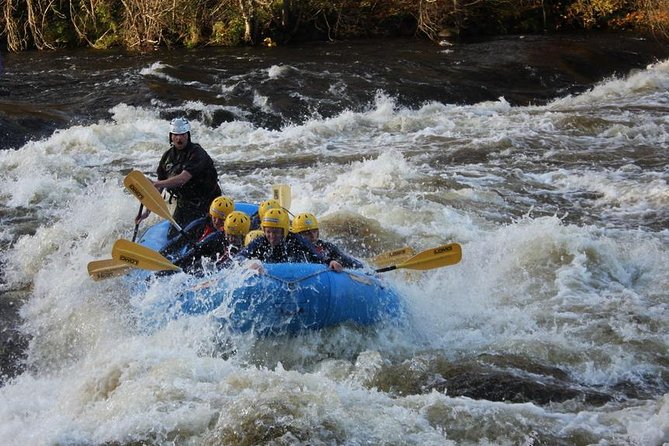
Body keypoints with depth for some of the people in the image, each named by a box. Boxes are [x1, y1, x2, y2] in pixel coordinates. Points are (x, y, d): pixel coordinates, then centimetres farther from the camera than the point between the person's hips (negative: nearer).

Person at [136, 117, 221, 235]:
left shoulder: (197, 153, -20)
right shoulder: (168, 156, 2)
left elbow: (183, 178, -34)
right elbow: (158, 188, 5)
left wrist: (158, 184, -43)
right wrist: (147, 211, -2)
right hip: (183, 202, 7)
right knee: (172, 235, 5)